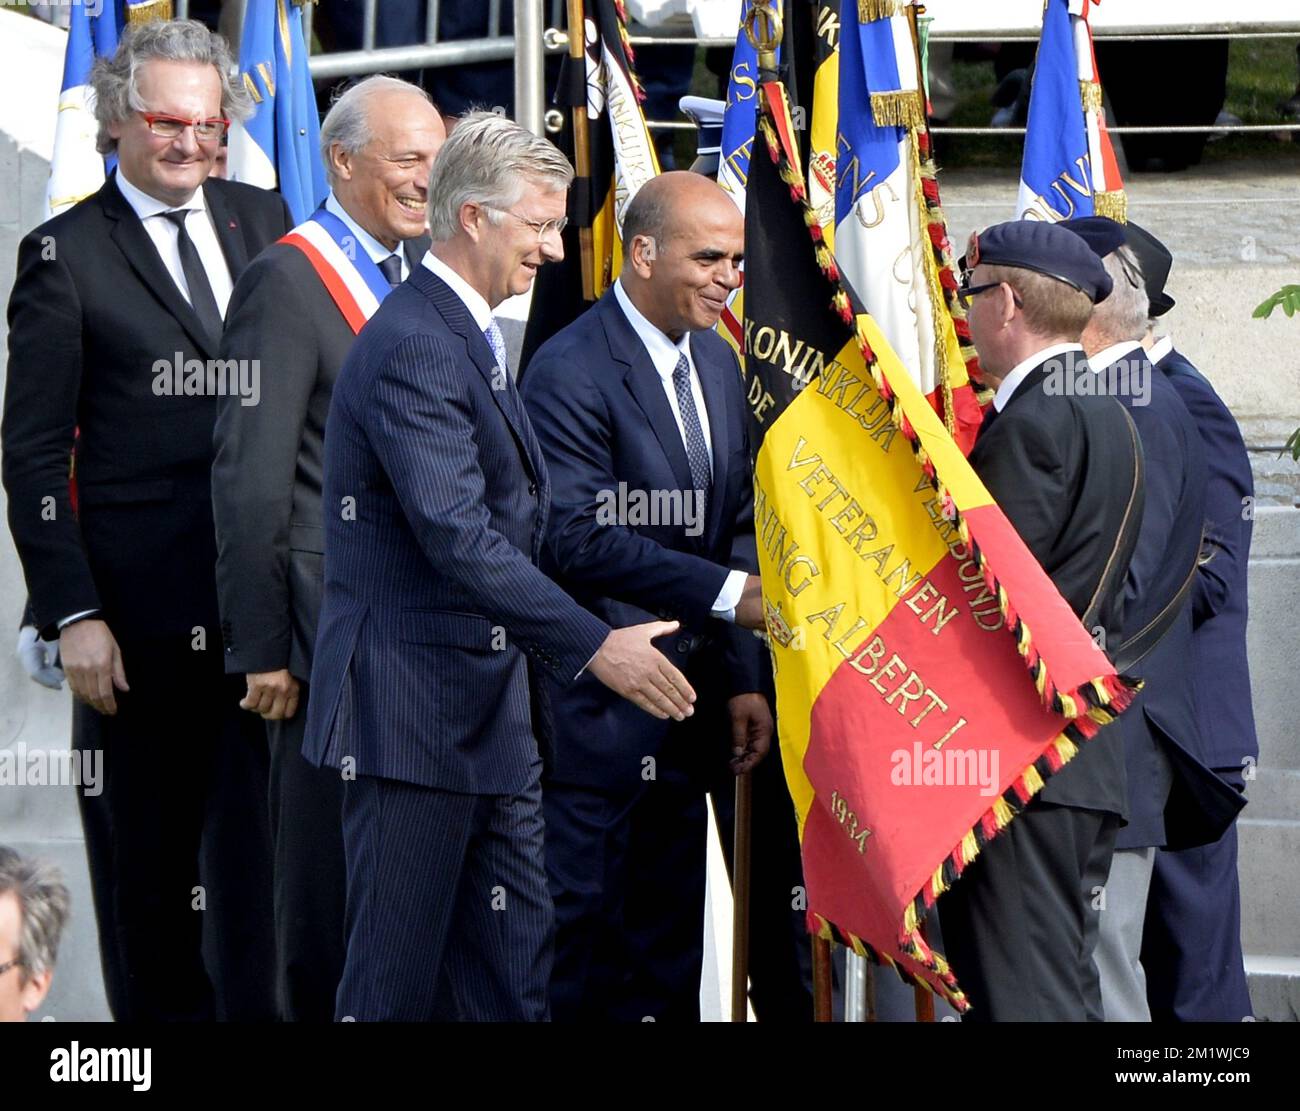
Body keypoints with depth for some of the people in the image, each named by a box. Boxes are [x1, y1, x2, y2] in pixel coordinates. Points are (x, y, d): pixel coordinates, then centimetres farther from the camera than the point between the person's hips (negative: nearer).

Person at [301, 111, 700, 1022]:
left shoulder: (471, 338, 17)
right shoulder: (413, 348, -17)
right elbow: (459, 538, -25)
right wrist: (593, 647, -25)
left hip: (491, 710, 10)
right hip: (413, 709, -10)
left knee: (517, 978, 8)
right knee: (397, 983, -3)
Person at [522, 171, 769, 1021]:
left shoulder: (717, 361, 12)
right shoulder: (571, 372, -14)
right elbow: (582, 539, -22)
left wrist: (741, 677, 9)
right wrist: (728, 593, -24)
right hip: (594, 715, -8)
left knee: (669, 949, 12)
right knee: (583, 931, -4)